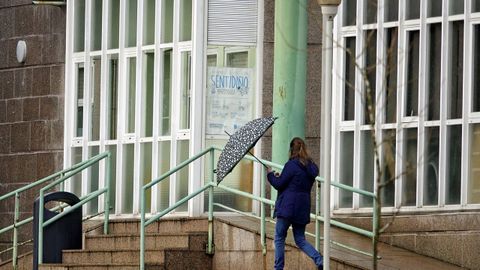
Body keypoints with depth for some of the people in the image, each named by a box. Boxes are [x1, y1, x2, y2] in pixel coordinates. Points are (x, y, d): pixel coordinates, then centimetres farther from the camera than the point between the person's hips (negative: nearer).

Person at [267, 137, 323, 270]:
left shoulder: (292, 165, -13)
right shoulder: (311, 167, 9)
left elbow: (279, 184, -10)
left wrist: (270, 175, 10)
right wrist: (280, 177, 23)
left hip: (287, 207, -7)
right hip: (302, 209, 7)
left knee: (279, 238, 6)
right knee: (300, 240, 11)